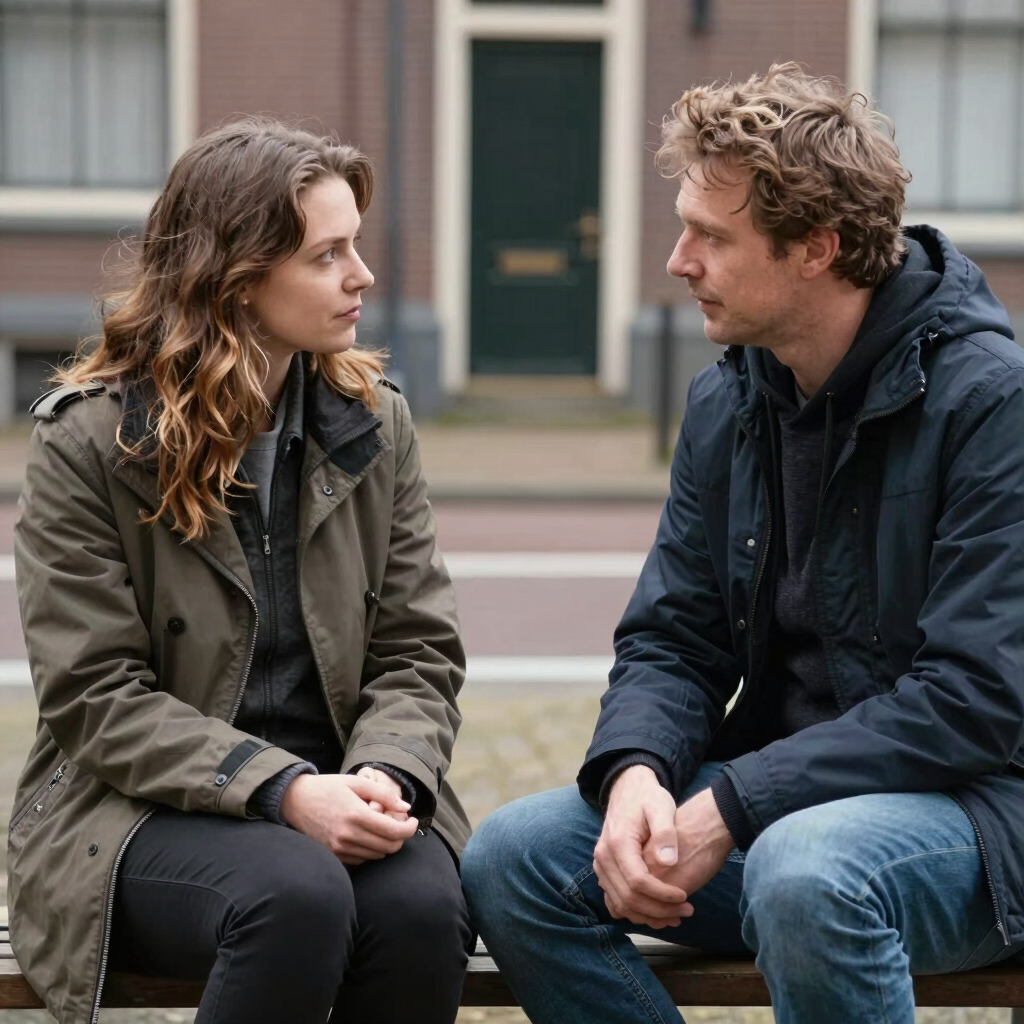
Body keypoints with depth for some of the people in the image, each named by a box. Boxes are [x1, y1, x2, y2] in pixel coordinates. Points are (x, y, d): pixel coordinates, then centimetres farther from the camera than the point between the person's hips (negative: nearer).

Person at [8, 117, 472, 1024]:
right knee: (295, 895, -35)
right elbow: (96, 700, -10)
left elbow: (418, 652, 5)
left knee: (421, 902, -30)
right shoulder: (86, 442, -5)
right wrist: (284, 790, -23)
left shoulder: (375, 423, 8)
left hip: (332, 793, 3)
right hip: (143, 812, -3)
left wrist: (387, 775, -17)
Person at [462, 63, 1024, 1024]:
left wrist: (731, 806, -21)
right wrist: (635, 773, -16)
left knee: (804, 873, -38)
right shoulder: (728, 403, 7)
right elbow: (670, 638, 8)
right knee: (511, 857, -13)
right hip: (781, 790, 6)